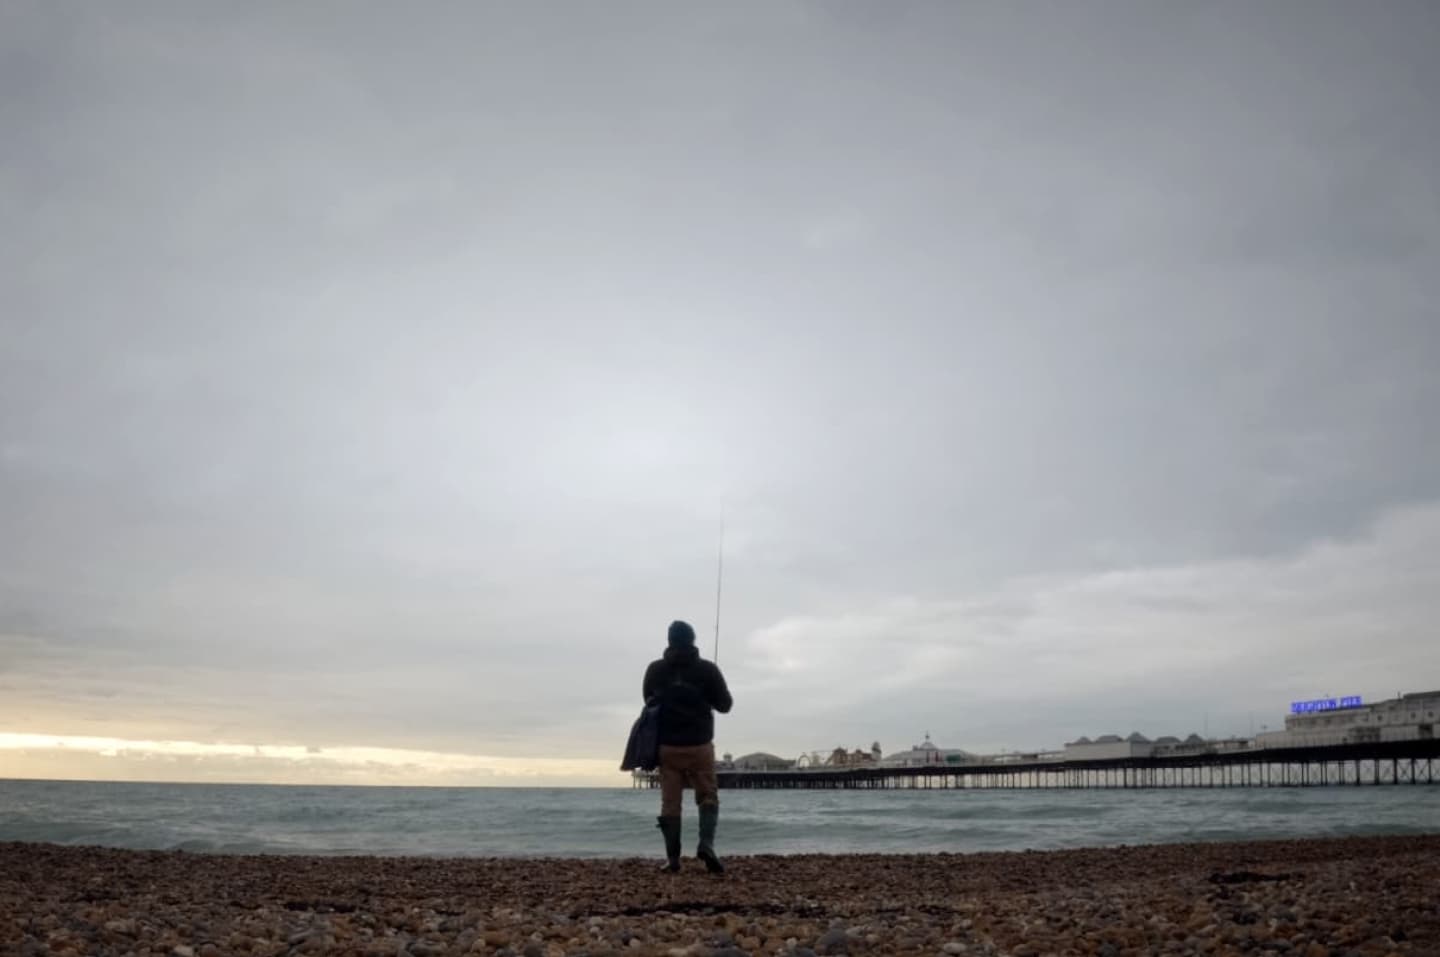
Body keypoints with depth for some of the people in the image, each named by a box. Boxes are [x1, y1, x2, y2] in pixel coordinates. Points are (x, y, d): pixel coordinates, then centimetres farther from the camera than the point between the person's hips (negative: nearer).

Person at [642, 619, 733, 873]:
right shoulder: (707, 669, -6)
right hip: (700, 746, -1)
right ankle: (706, 845, -12)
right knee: (708, 797, 8)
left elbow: (648, 700, 16)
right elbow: (725, 705, 3)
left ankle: (672, 858, 4)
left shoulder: (655, 669, 0)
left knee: (670, 802, 7)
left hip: (667, 747, 1)